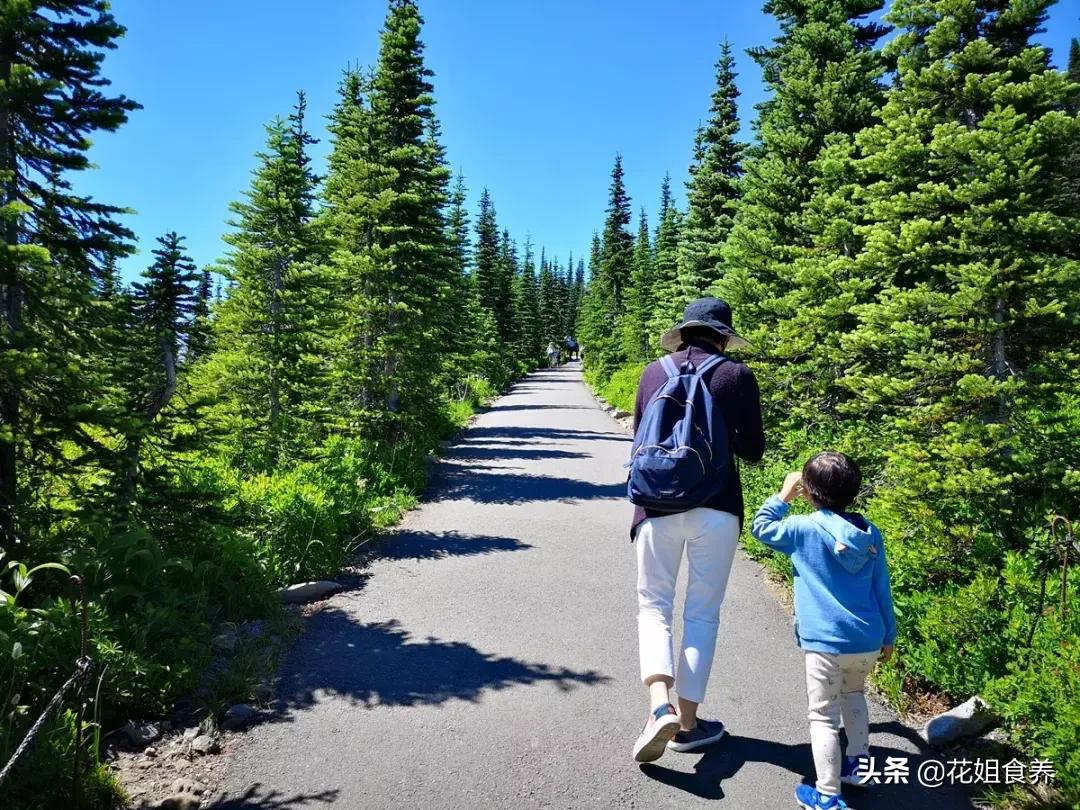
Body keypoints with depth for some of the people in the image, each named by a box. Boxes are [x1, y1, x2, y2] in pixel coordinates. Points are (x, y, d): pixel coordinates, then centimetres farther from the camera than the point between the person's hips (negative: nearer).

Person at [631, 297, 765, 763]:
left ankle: (661, 707, -9)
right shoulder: (737, 376, -1)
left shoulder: (654, 372, 5)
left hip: (658, 505, 1)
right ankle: (688, 721, 18)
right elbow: (753, 450, 4)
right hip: (716, 507, -1)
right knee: (703, 613, 11)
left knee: (654, 606, 11)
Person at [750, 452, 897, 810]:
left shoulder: (805, 529, -12)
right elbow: (881, 590, 9)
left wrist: (783, 495, 13)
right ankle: (859, 764, 38)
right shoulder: (871, 534, 2)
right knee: (853, 696, 30)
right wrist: (888, 635, 20)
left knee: (823, 716, 4)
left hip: (826, 643, -6)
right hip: (868, 642, 6)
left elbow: (761, 526, 5)